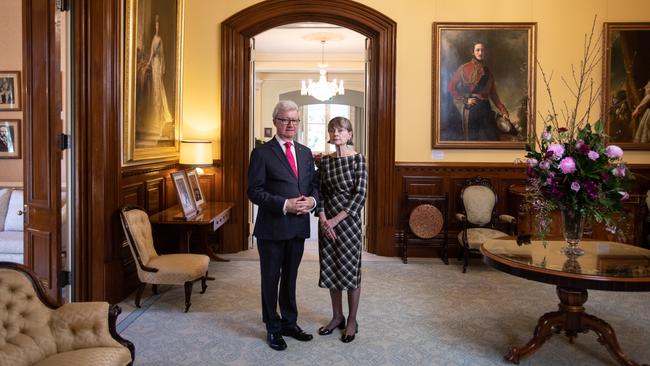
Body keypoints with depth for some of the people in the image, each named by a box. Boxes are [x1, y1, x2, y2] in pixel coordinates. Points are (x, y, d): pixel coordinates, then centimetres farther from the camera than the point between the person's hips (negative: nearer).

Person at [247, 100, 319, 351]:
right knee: (271, 279, 8)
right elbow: (254, 191, -12)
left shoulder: (305, 153, 10)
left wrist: (312, 200, -9)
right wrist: (285, 205, -22)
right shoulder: (262, 153, -7)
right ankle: (273, 329, 24)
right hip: (272, 227, -5)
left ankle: (290, 323, 33)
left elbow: (314, 184, 13)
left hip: (298, 227, 5)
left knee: (290, 278, 18)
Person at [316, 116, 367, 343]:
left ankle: (352, 321, 17)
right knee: (331, 270, 11)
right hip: (326, 221, 5)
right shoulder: (325, 161, 7)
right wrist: (323, 219, -10)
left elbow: (360, 195, -12)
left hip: (348, 220, -4)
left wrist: (336, 219, -15)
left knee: (351, 270, 4)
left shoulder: (358, 159, -7)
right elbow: (320, 192, 6)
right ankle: (337, 317, 26)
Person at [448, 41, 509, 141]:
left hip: (485, 109, 4)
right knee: (473, 138, 0)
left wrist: (503, 111, 6)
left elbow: (493, 94, 13)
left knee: (491, 137, -3)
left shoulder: (487, 72, 14)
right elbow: (451, 87, -2)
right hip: (470, 109, -4)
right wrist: (465, 100, -8)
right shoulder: (464, 68, 1)